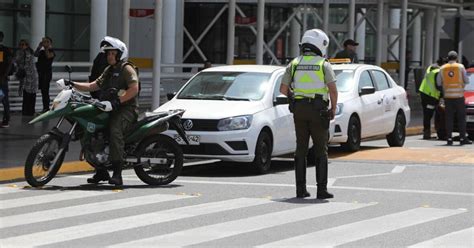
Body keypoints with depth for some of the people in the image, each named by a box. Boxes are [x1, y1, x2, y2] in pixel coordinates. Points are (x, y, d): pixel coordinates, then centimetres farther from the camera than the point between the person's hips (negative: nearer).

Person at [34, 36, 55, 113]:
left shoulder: (51, 51, -1)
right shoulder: (42, 51, 16)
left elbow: (48, 56, -19)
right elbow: (35, 54, 1)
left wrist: (47, 48, -13)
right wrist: (39, 46, -5)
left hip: (47, 72, -7)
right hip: (40, 72, 7)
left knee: (45, 90, -13)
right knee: (42, 90, 8)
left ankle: (46, 107, -14)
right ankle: (45, 107, 13)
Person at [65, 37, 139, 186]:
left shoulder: (127, 69, -3)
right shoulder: (108, 71, 25)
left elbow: (134, 89, -18)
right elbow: (92, 86, 22)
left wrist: (118, 101, -28)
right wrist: (74, 84, 9)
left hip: (127, 108, -10)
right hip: (111, 109, 10)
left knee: (115, 130, -34)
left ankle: (117, 174, -39)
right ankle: (101, 171, 11)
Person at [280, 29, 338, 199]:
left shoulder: (294, 64, 7)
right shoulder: (324, 65, -4)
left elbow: (283, 89, 6)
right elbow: (333, 89, -13)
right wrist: (333, 108, 1)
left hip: (299, 109, 3)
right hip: (318, 110, -3)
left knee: (301, 150, 10)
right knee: (321, 151, 3)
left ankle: (301, 189, 7)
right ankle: (322, 190, -1)